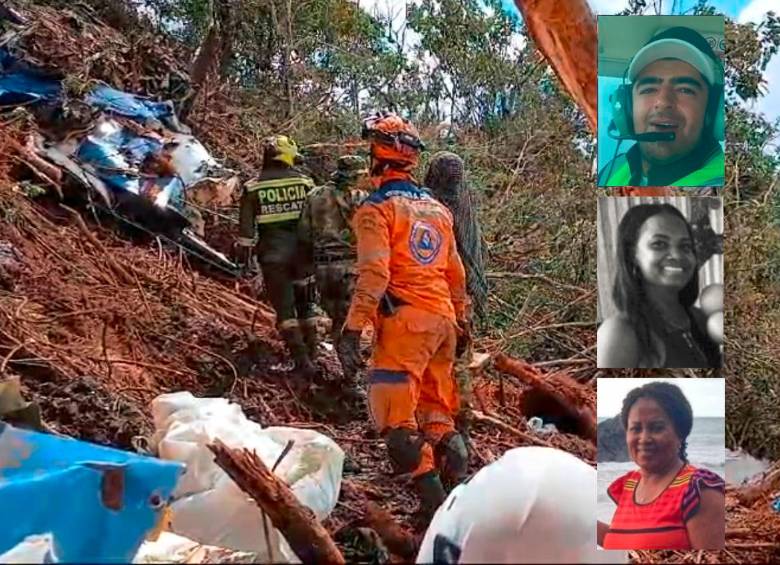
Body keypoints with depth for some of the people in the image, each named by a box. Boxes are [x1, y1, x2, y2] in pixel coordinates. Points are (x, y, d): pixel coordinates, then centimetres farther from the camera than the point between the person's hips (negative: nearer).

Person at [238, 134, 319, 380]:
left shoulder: (253, 187, -2)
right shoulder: (305, 182, 0)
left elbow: (246, 225, -2)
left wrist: (245, 251, 6)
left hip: (272, 255, -1)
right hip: (303, 252, 2)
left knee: (284, 306, 2)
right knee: (305, 303, 17)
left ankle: (302, 361, -6)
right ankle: (310, 353, 22)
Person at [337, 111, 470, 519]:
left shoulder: (377, 208, -5)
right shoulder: (437, 209, 17)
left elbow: (374, 274, -16)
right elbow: (456, 275, 20)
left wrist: (352, 330, -17)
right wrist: (460, 323, 28)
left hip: (405, 321, -8)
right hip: (443, 319, 8)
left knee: (396, 417, -5)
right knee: (437, 408, 17)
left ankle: (430, 496, -9)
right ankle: (458, 481, 18)